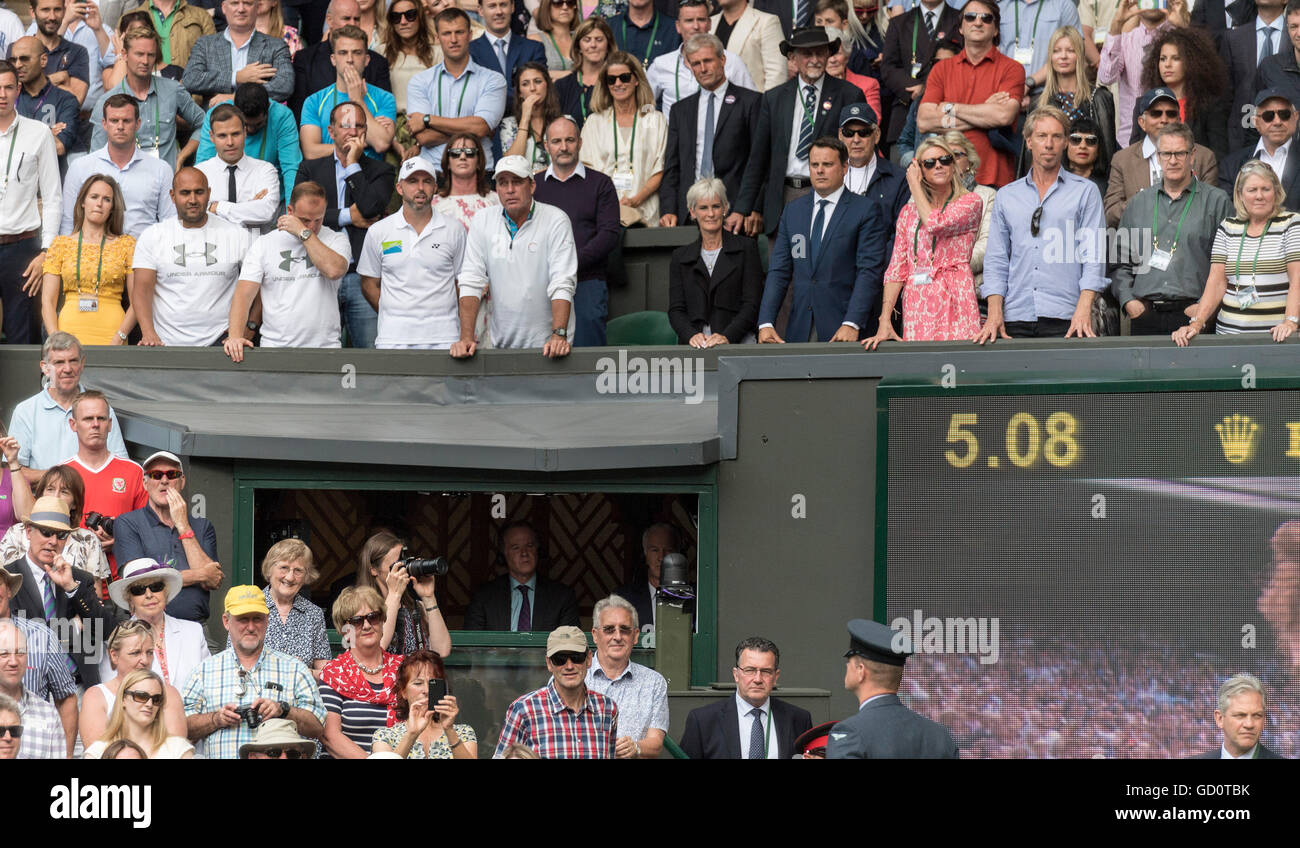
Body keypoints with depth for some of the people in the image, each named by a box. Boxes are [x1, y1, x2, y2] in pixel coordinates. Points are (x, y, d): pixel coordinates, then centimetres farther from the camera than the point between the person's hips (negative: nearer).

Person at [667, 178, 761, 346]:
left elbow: (751, 305, 1)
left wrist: (727, 336, -13)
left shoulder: (746, 248, 9)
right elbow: (676, 309, 9)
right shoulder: (681, 256, 16)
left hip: (737, 343, -2)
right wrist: (691, 335, -10)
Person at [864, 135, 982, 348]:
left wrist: (914, 184, 1)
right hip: (917, 308, 3)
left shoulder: (971, 202, 5)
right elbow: (896, 270, 11)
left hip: (955, 304, -3)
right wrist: (884, 323, 1)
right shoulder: (909, 212, 16)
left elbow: (935, 224, -14)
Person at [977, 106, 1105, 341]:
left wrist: (1083, 310, -13)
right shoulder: (1006, 196, 16)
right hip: (1016, 318, 2)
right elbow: (996, 260, 12)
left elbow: (1093, 255, -1)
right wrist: (994, 314, -1)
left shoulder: (1085, 192, 7)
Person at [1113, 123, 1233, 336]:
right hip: (1146, 315, 3)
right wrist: (1128, 300, 3)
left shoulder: (1216, 201, 5)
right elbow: (1120, 262, 18)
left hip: (1192, 314, -3)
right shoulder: (1139, 203, 16)